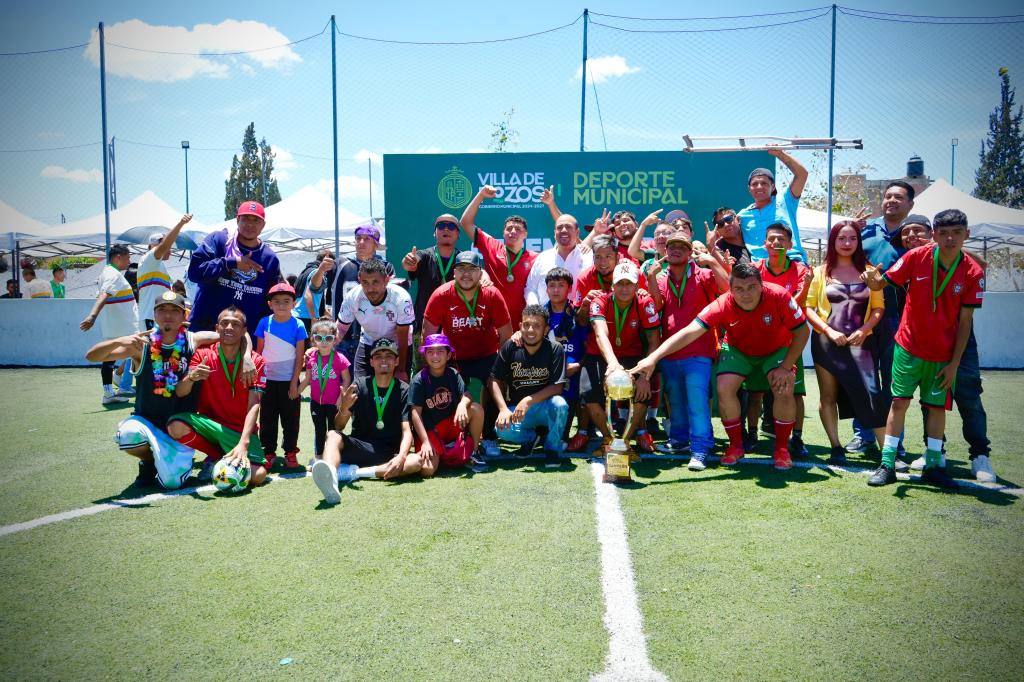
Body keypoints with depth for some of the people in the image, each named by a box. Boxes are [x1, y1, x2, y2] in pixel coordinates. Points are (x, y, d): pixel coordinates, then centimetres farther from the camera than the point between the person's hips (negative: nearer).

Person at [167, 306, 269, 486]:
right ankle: (217, 456, -1)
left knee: (258, 475, -26)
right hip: (209, 423, 2)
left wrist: (243, 443, -29)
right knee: (176, 426, -30)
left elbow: (254, 406, -15)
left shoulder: (256, 361, -7)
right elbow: (180, 393, -10)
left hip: (241, 431, -2)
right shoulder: (203, 354, -3)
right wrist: (191, 378, -35)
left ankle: (220, 462, 7)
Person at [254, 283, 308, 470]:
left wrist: (294, 383, -9)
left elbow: (299, 357, -6)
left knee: (290, 419, 6)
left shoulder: (298, 325, -7)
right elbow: (259, 352, 5)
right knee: (267, 419, 8)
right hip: (268, 380, 2)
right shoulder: (265, 323, -2)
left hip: (289, 381, -1)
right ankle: (268, 452, 19)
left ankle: (290, 452, 17)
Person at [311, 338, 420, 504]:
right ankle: (331, 481, -58)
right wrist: (344, 409, -24)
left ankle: (355, 471, -30)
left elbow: (406, 431, -8)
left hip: (390, 454, 0)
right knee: (332, 435, -28)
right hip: (360, 447, 0)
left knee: (417, 461, -29)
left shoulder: (403, 390, 1)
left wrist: (401, 457, -28)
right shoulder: (360, 386, 3)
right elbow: (339, 428, -1)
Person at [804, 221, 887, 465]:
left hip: (861, 342, -1)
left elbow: (878, 308, 7)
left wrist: (863, 330, -10)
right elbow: (807, 307, 2)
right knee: (828, 396, 4)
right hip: (827, 342, 1)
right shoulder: (821, 272, 7)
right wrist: (829, 331, -11)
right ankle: (836, 448, 13)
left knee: (871, 393, -12)